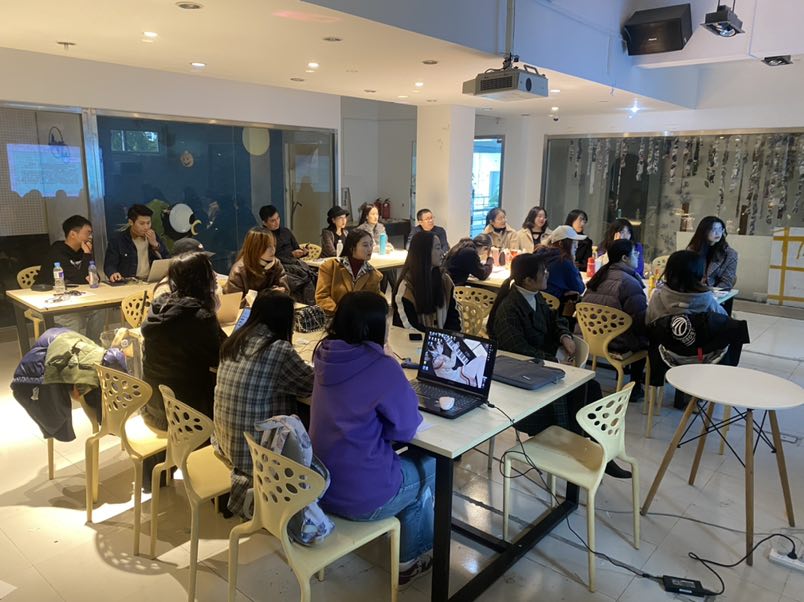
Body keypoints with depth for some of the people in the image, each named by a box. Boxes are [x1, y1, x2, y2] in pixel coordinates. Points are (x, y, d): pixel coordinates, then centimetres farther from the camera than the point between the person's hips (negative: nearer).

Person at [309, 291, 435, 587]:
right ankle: (411, 558, 37)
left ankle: (411, 555, 42)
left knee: (409, 462, 28)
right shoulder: (382, 367, -25)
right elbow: (405, 428, -13)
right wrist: (405, 396, 4)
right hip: (362, 496, -7)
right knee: (432, 462, 19)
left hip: (319, 483, 7)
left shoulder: (327, 356, -3)